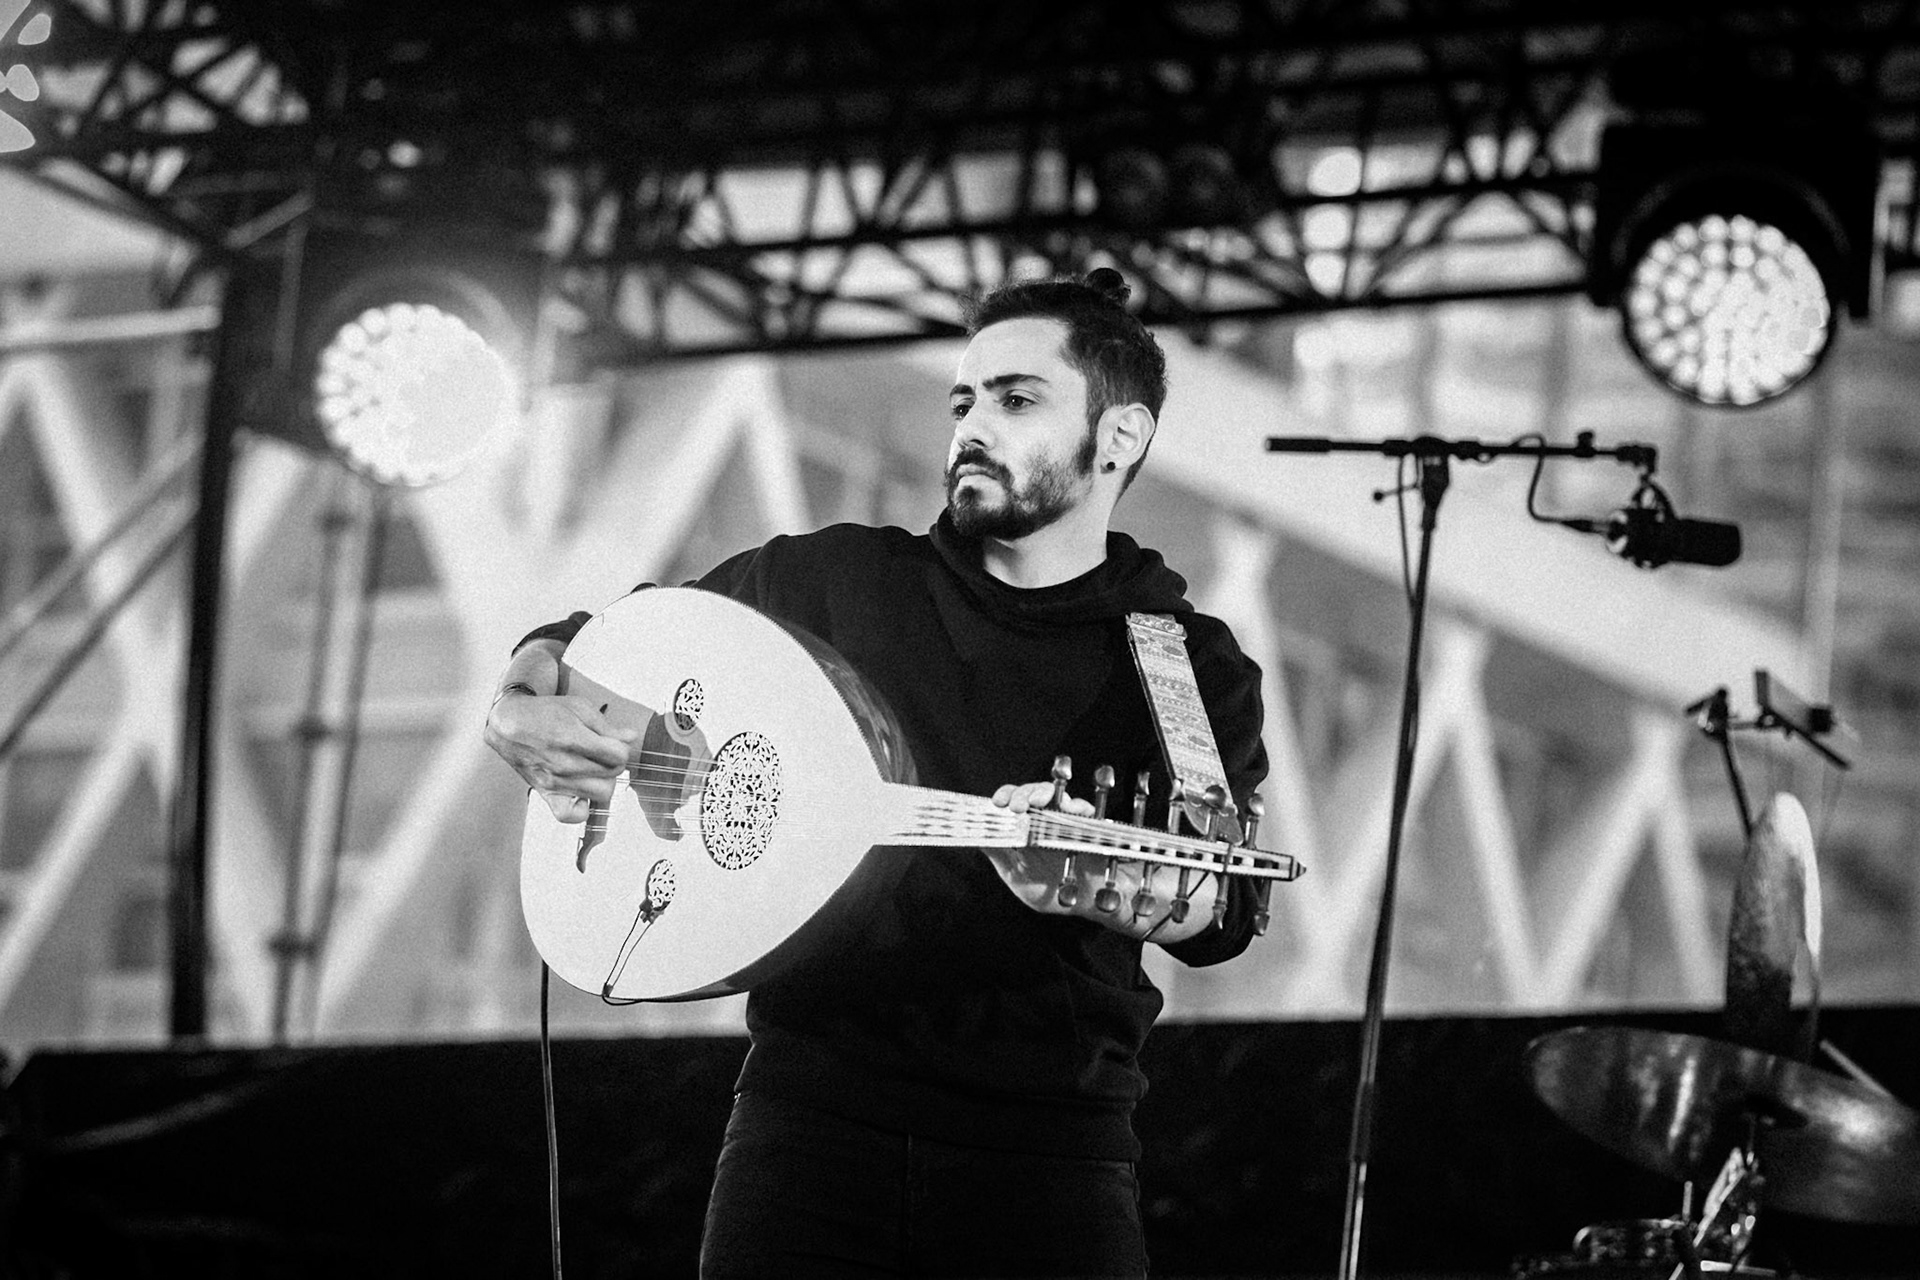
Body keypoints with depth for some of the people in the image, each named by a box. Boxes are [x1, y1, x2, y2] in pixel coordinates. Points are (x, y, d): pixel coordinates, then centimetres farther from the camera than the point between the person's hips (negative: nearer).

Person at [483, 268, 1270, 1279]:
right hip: (812, 1109, 1)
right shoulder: (842, 581, 11)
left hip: (1047, 1141, -1)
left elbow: (1222, 907, -10)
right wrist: (523, 707, -2)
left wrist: (1093, 884, -32)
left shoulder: (1192, 670, 6)